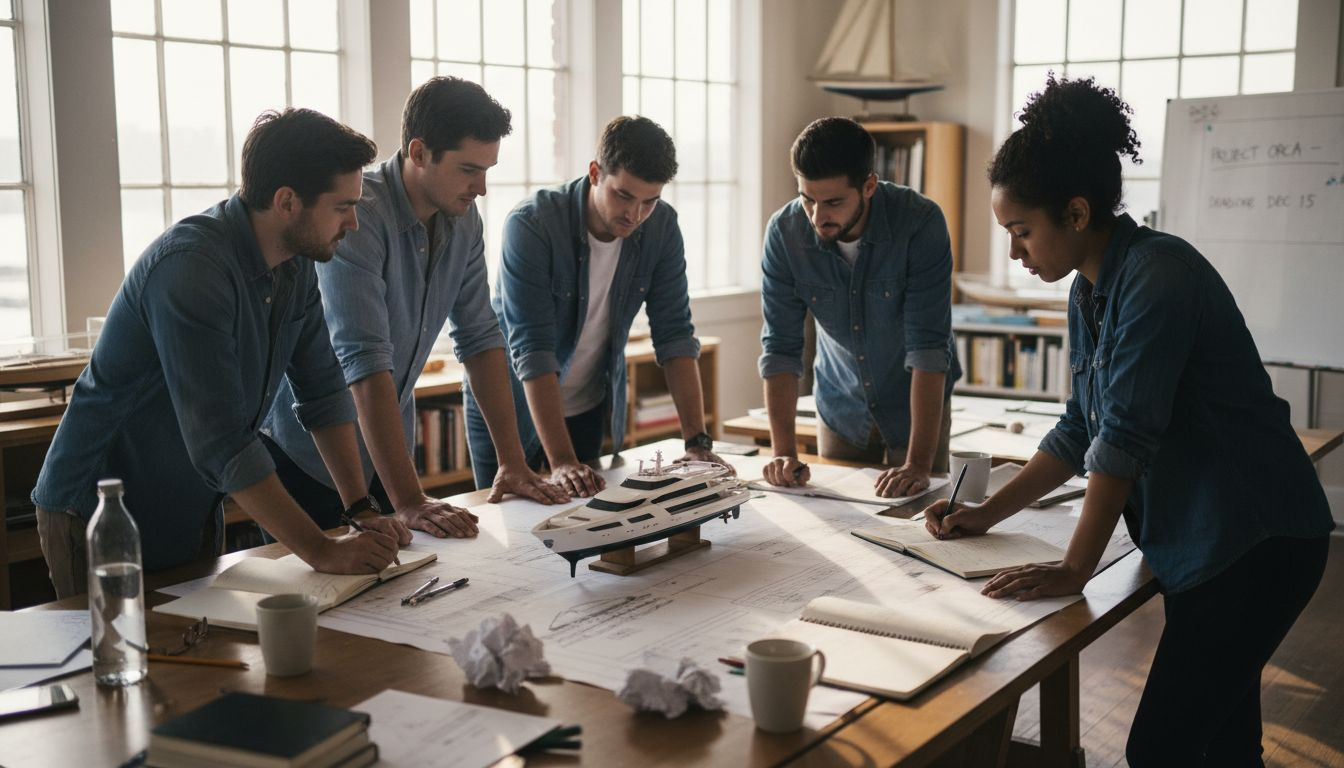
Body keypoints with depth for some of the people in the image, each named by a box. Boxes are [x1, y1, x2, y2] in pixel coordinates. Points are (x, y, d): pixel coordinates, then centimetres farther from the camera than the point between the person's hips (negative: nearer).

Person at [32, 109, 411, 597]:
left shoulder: (296, 264, -2)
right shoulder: (191, 268, -28)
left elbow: (323, 391, 4)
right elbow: (223, 443, -32)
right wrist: (322, 551, -29)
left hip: (193, 516, 8)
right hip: (101, 518, -8)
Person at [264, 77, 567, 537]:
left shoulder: (463, 219, -3)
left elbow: (479, 336, 1)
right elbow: (365, 361, -32)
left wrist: (513, 462, -4)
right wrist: (409, 501, -35)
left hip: (387, 448, 7)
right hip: (308, 458, -6)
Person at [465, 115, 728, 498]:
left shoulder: (662, 226, -13)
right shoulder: (531, 225, -27)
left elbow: (675, 335, -11)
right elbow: (532, 349, -32)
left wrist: (697, 442, -19)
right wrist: (562, 462, -38)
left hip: (591, 408, 4)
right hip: (514, 405, -4)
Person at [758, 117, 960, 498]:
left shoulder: (921, 223, -27)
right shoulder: (784, 231, -19)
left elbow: (929, 346, -30)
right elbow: (780, 347, -15)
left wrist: (919, 464, -34)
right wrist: (783, 451, -22)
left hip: (918, 403, -2)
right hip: (840, 409, 3)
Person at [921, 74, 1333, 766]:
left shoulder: (1156, 279, -21)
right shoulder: (1090, 292, 8)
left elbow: (1124, 440, -23)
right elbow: (1082, 430, 15)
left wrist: (1075, 570, -18)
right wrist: (988, 514, 11)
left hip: (1255, 545, -9)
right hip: (1195, 544, 9)